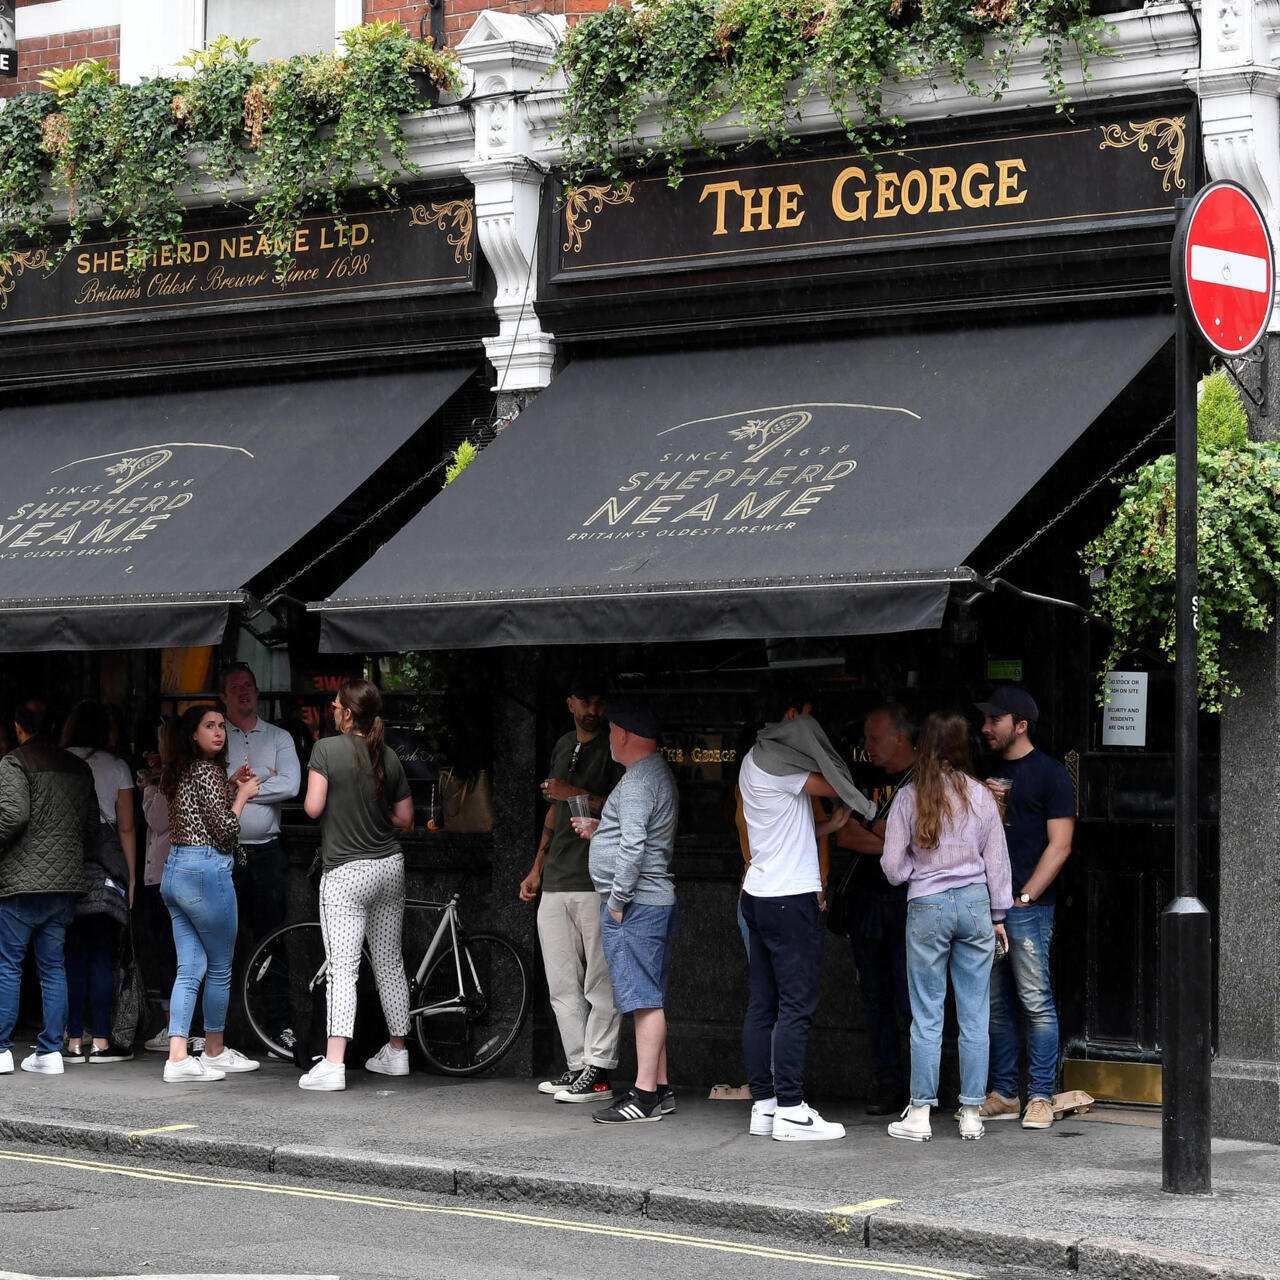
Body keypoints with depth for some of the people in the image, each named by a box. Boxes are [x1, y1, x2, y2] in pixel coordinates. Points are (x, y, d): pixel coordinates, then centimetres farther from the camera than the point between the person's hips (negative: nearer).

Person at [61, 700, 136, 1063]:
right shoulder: (116, 767, 5)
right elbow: (127, 828, 5)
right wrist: (131, 877, 10)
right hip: (104, 866, -1)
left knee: (72, 955, 3)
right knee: (102, 956, 1)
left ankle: (74, 1041, 2)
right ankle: (101, 1041, -1)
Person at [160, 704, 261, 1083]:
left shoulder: (177, 771, 14)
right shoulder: (207, 770, -12)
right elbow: (226, 833, -13)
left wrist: (231, 788, 18)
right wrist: (242, 795, 0)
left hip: (174, 871, 9)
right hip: (206, 871, -9)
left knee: (190, 970, 6)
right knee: (220, 968, 6)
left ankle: (177, 1058, -2)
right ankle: (215, 1052, 17)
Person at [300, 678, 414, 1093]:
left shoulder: (326, 749, -11)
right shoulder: (389, 757, 4)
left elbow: (313, 807, -16)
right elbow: (406, 820, 8)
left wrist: (307, 799, 6)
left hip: (346, 872, -5)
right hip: (390, 867, 5)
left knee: (342, 969, -9)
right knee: (389, 962, 15)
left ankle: (333, 1065, -16)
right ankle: (397, 1052, 25)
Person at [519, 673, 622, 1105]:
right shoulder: (563, 746, 20)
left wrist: (578, 795, -17)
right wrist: (537, 869, 24)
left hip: (597, 882, -8)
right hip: (556, 883, 8)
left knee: (600, 983, -7)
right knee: (563, 985, 8)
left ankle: (599, 1072, -6)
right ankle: (578, 1065, 12)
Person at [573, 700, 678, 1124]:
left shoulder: (637, 781, -15)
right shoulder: (658, 773, 19)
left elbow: (632, 846, -23)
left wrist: (617, 900, -17)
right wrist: (599, 829, 21)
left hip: (635, 903, -11)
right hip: (658, 899, 11)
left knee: (644, 999, -10)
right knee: (650, 999, 13)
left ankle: (645, 1095, -11)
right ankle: (660, 1089, 17)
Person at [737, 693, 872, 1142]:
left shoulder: (754, 760, 15)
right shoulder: (775, 762, -14)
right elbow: (837, 787, -14)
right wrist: (849, 805, 5)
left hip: (759, 895, 10)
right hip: (791, 898, -10)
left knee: (762, 1004, 9)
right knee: (796, 1006, -8)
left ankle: (764, 1104, 11)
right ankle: (791, 1110, -8)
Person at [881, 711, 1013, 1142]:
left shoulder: (909, 797, -4)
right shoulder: (981, 796, 0)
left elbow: (893, 866, -3)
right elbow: (997, 860, 5)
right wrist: (998, 915, 14)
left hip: (927, 906, -1)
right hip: (974, 902, 1)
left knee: (927, 1017, 3)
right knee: (975, 1017, 6)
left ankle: (919, 1116, 6)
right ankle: (971, 1114, 9)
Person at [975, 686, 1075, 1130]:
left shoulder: (1049, 774, -2)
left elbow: (1059, 845, -7)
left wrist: (1024, 896, -13)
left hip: (1028, 906, -7)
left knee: (1035, 1001, -7)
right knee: (996, 1004, 7)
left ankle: (1040, 1097, -5)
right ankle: (1003, 1094, 13)